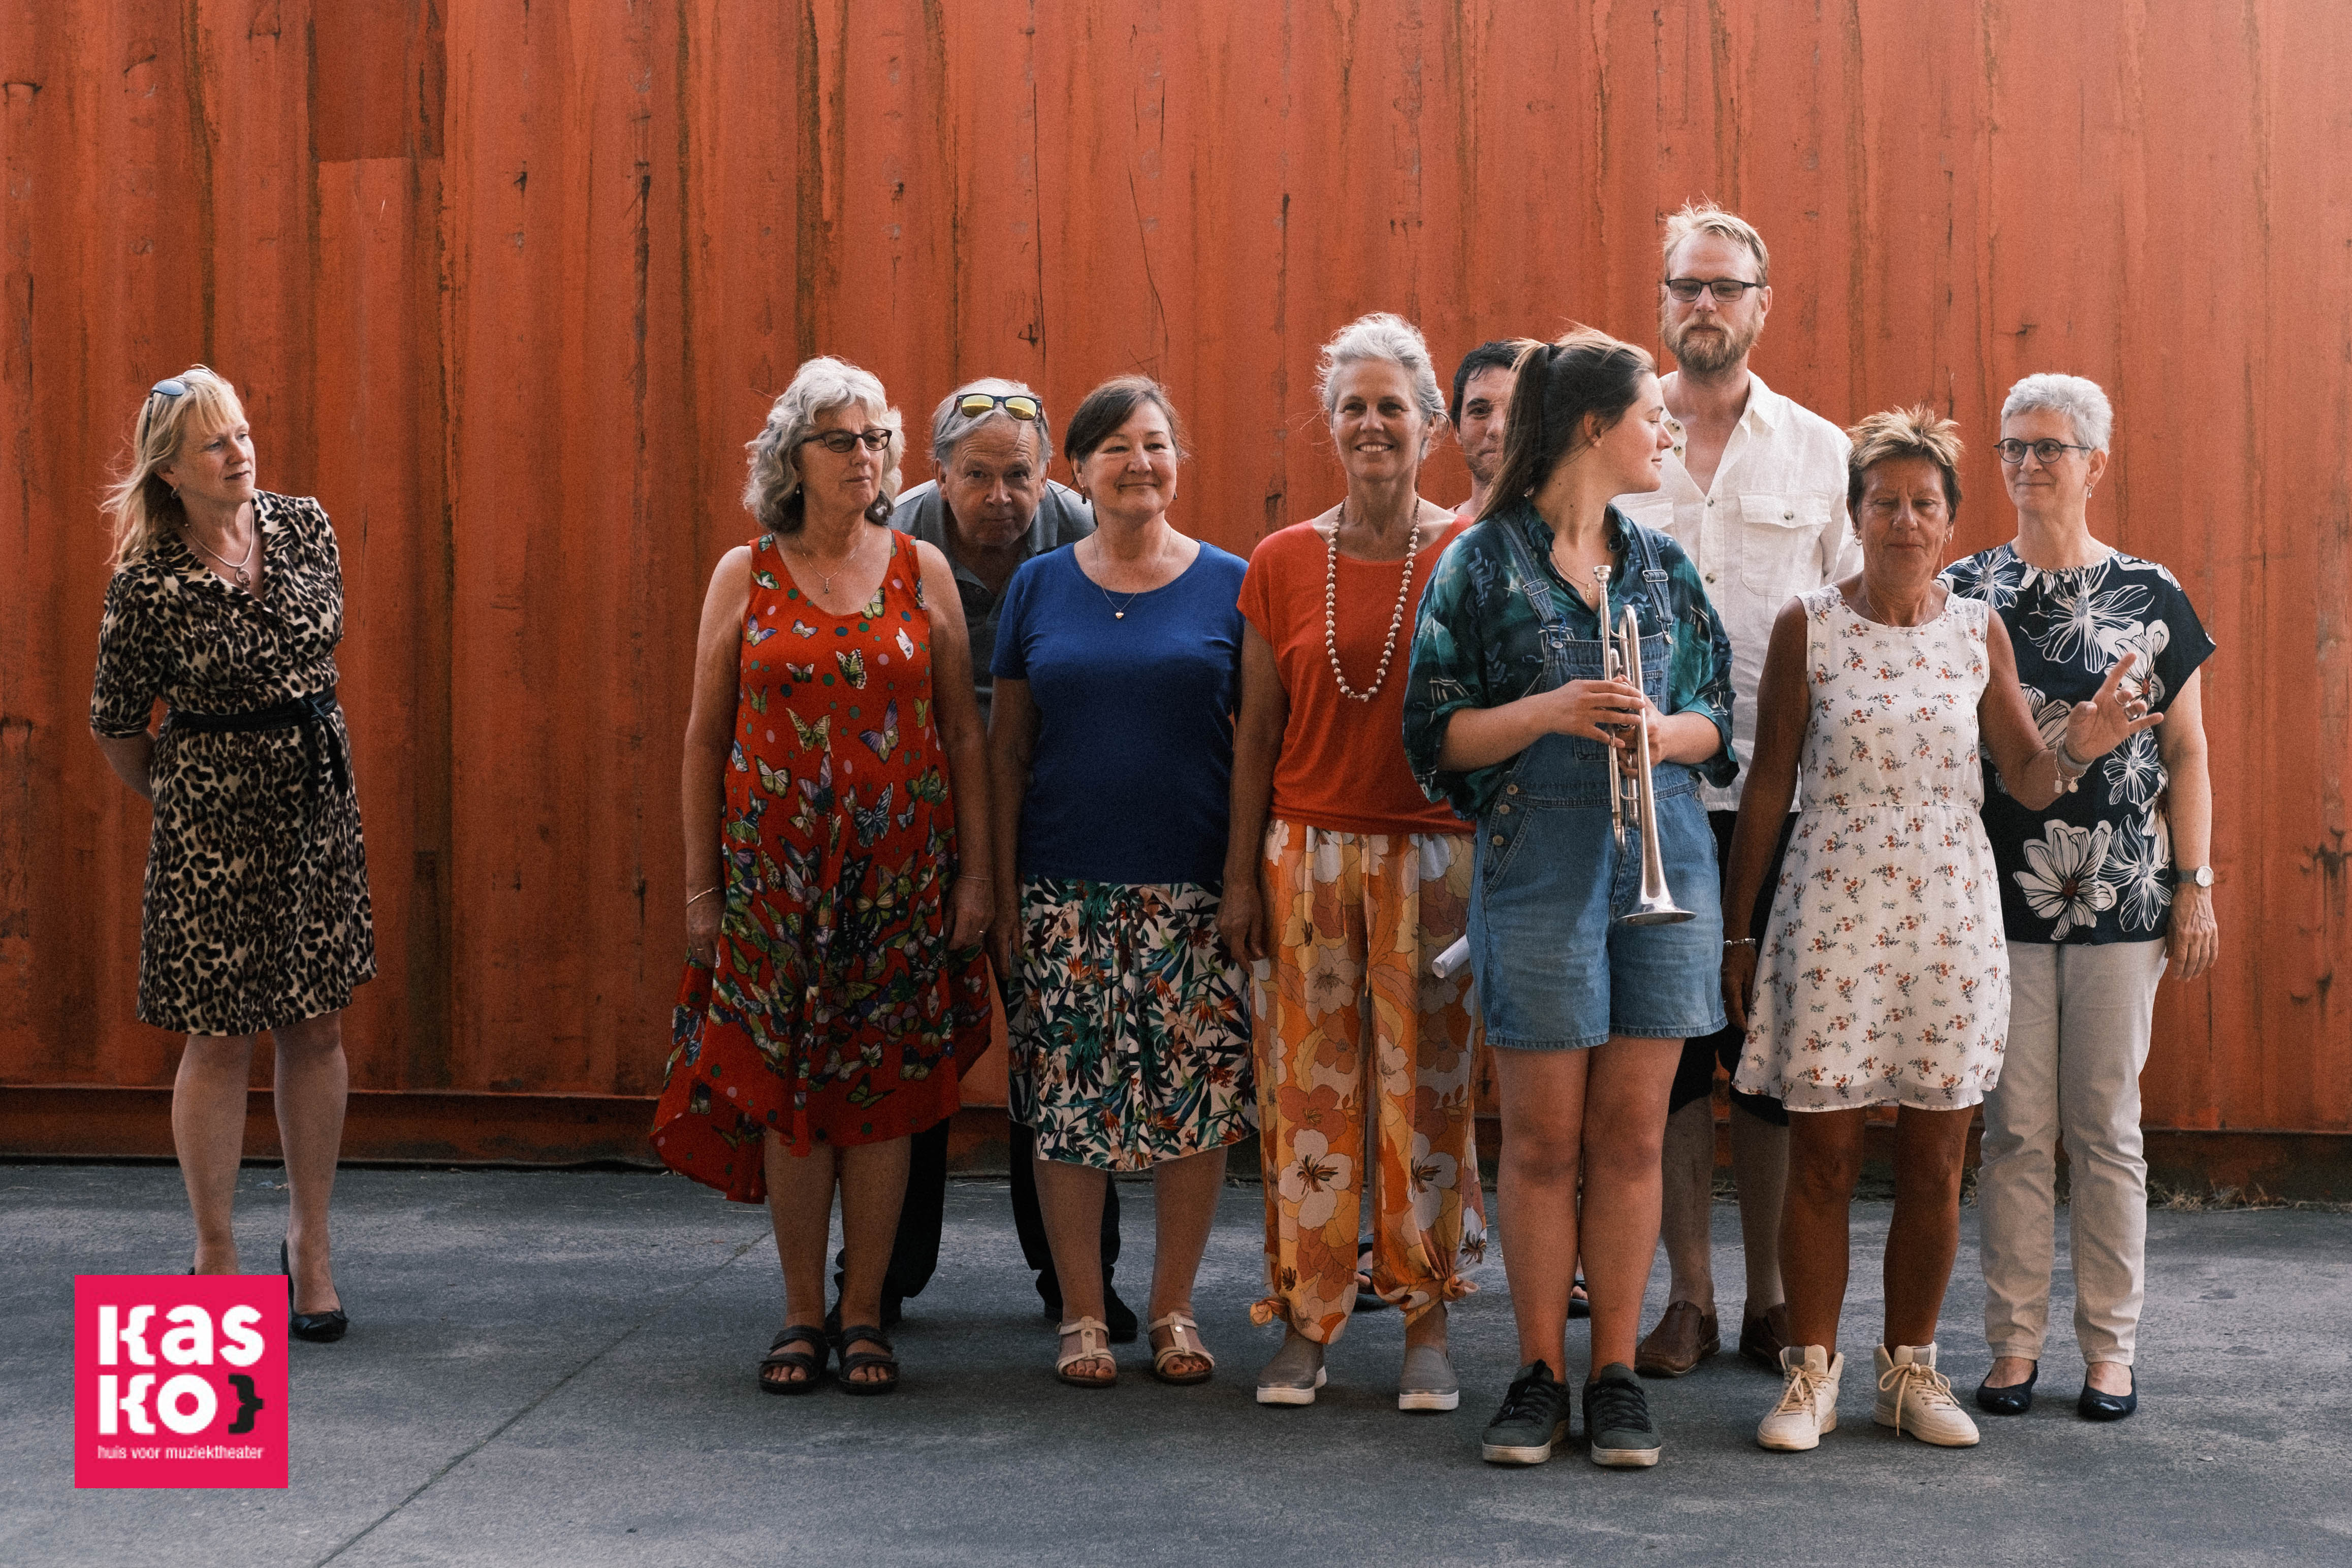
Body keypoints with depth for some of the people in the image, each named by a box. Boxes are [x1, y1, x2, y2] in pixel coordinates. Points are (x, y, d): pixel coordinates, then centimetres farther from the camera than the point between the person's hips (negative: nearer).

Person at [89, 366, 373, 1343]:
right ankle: (215, 1254, 17)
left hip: (318, 797, 4)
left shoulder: (305, 526, 1)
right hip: (215, 814, -4)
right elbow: (115, 723, 0)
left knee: (317, 1026, 8)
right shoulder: (149, 582, -12)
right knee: (221, 1038, 2)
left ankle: (310, 1242, 22)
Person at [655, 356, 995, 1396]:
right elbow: (705, 736, 5)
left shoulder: (922, 571, 5)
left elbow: (964, 733, 5)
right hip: (773, 870, 0)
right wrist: (700, 881, 1)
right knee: (785, 1091, 2)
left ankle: (863, 1314, 13)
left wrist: (975, 872, 0)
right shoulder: (744, 576, 4)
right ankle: (802, 1316, 14)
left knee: (883, 1093, 2)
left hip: (900, 870, 0)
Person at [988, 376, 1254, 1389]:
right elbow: (1008, 748, 9)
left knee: (1198, 1096, 0)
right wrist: (1003, 893, 3)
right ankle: (1083, 1314, 13)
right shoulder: (1039, 587, 8)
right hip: (1067, 890, 1)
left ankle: (1174, 1308, 15)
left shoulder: (1230, 585, 5)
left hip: (1193, 888, -1)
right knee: (1068, 1104, 1)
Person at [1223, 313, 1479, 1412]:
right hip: (1309, 854, 1)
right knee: (1308, 1086, 3)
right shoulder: (1283, 564, 6)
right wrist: (1241, 874, 5)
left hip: (1436, 856, -1)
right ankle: (1305, 1320, 14)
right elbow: (1257, 731, 8)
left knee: (1428, 1088, 2)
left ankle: (1427, 1325, 13)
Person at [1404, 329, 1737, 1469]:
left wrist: (1663, 730, -8)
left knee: (1631, 1132, 3)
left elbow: (1720, 720, 14)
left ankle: (1616, 1374, 12)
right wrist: (1551, 712, -17)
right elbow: (1438, 735, -2)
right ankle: (1539, 1375, 11)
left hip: (1663, 853, 4)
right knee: (1544, 1135, 0)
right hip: (1538, 857, -3)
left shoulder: (1661, 565, 13)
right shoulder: (1482, 562, 0)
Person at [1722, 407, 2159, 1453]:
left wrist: (2079, 745, -16)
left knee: (1935, 1163, 6)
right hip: (1833, 911, -2)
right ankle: (1811, 1376, 12)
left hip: (1950, 914, 2)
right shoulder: (1807, 626, -1)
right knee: (1822, 1158, 0)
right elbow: (1767, 785, 2)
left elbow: (2028, 783, 7)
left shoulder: (1979, 631, 6)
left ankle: (1910, 1369, 20)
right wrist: (1734, 930, 2)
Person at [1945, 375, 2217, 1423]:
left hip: (2121, 901, 0)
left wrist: (2195, 886, 2)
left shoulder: (2151, 598, 4)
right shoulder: (1963, 593, 5)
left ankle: (2110, 1348, 13)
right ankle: (2014, 1344, 12)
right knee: (2015, 1129, 3)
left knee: (2107, 1129, 5)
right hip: (1999, 896, 0)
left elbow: (2186, 756, 8)